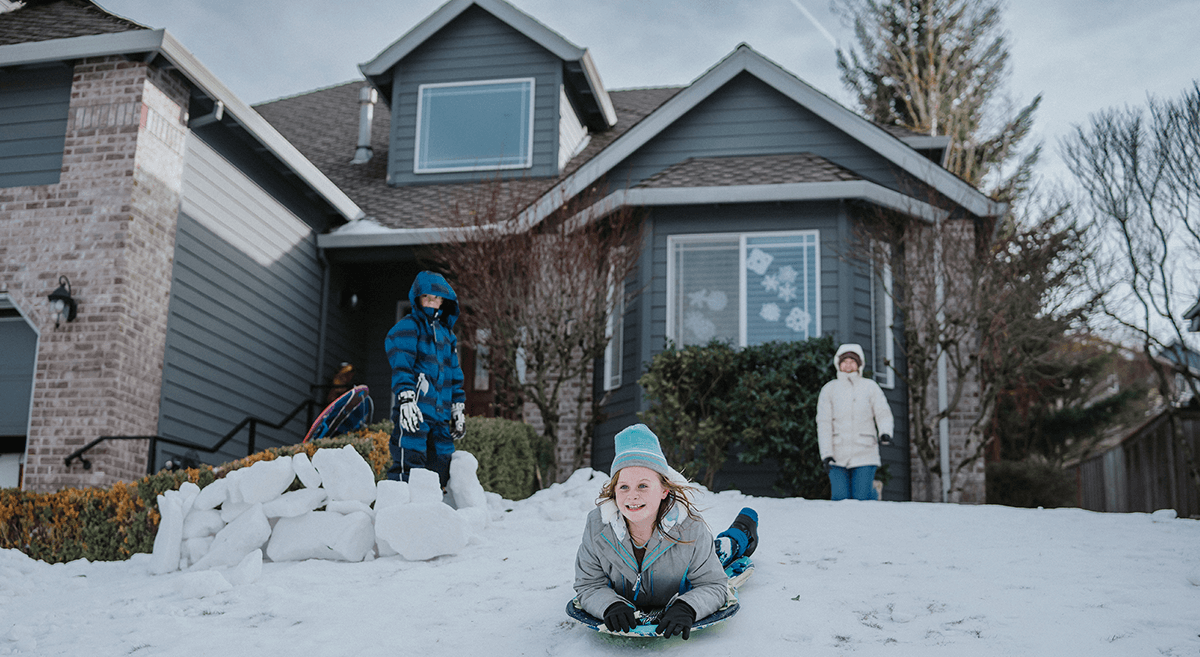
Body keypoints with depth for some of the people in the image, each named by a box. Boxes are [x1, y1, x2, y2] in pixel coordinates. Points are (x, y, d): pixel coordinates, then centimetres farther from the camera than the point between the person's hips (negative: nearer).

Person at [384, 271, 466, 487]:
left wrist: (458, 409, 21)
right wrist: (406, 400, -22)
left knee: (440, 469, 6)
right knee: (408, 465, -14)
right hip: (415, 410, -7)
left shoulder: (446, 333, 22)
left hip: (441, 413, 7)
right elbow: (401, 366, -11)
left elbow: (454, 373, 26)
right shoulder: (408, 327, 1)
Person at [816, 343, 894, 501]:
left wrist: (885, 433, -22)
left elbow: (883, 414, 0)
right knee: (840, 498, -6)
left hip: (865, 454, -1)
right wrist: (826, 453, -6)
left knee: (863, 498, -7)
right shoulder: (829, 389, 6)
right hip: (837, 456, 1)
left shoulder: (870, 387, 7)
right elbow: (823, 423, 3)